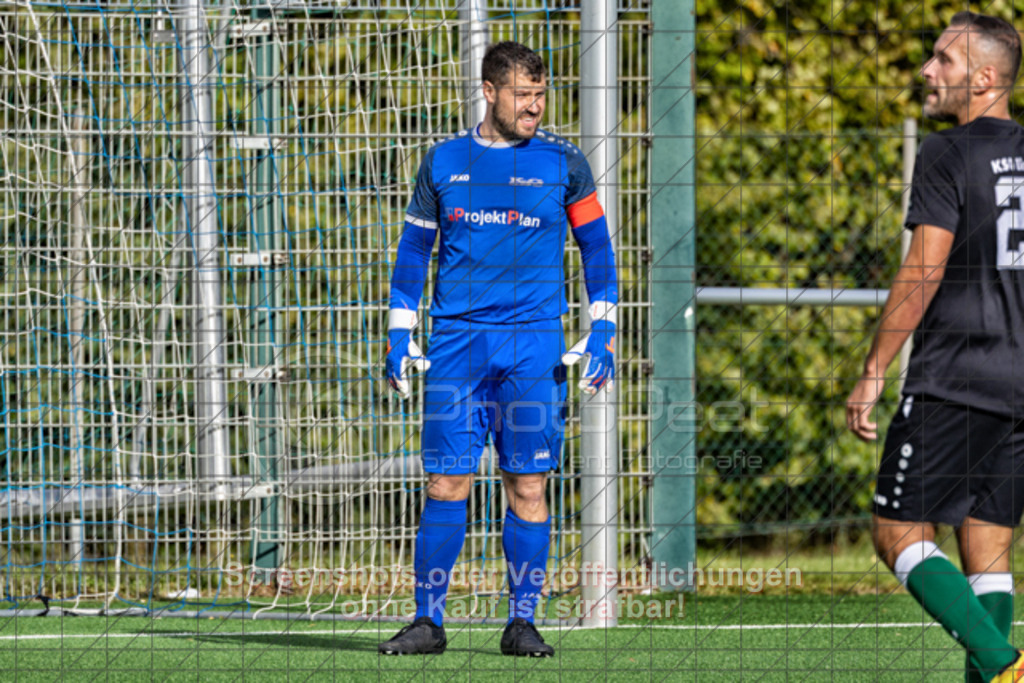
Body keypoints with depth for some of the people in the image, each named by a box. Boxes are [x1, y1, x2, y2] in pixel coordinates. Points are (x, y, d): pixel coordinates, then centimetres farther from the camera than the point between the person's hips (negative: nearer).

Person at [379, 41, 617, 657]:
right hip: (456, 340, 1)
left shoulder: (563, 163, 4)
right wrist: (400, 335, 8)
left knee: (528, 487, -2)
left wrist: (603, 334, 1)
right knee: (446, 485, -3)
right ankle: (429, 621, 3)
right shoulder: (444, 161, 8)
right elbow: (415, 247, 15)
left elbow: (597, 247, 9)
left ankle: (523, 623, 5)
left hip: (535, 343, -1)